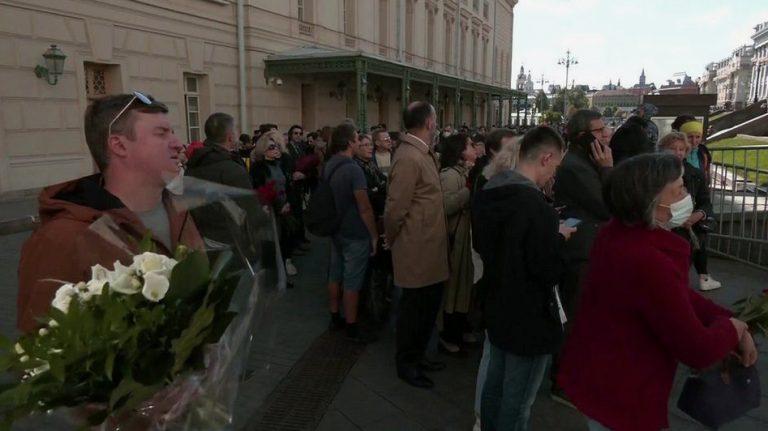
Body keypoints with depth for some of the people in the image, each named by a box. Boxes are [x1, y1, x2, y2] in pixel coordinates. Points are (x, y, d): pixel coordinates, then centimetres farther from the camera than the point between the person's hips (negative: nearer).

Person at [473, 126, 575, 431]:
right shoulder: (535, 206, -27)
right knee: (516, 404, 10)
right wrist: (559, 237, -5)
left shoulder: (489, 193, 0)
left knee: (494, 387, 24)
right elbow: (551, 271, -24)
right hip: (529, 318, -8)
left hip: (498, 309, 9)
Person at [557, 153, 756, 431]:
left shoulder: (619, 233, -3)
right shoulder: (648, 262, -34)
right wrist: (734, 327, -6)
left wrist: (728, 319, -2)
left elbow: (675, 294, 6)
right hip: (618, 393, -9)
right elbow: (698, 351, -25)